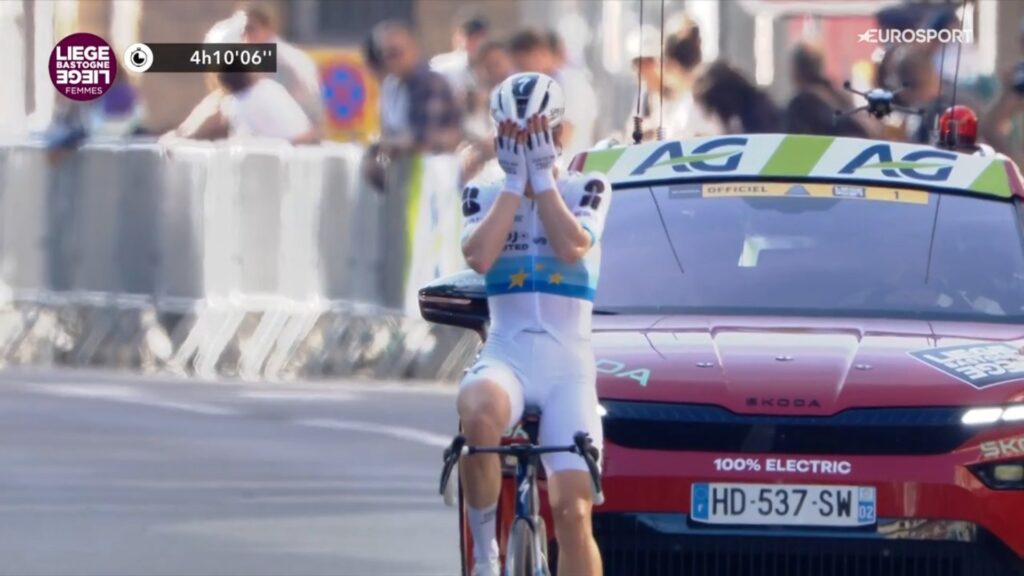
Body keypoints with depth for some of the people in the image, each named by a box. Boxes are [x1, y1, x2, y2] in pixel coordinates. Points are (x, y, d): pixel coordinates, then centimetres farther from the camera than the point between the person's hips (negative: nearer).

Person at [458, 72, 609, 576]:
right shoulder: (485, 196, 12)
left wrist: (541, 176, -5)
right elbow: (479, 256, -9)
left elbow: (572, 246, -12)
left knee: (572, 512, -12)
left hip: (569, 361, 0)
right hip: (506, 352, 0)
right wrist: (514, 181, -4)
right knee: (479, 416, -38)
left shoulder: (587, 190, 9)